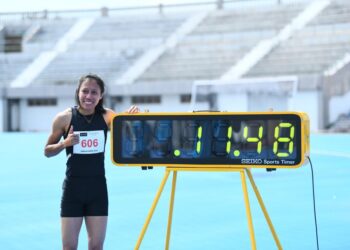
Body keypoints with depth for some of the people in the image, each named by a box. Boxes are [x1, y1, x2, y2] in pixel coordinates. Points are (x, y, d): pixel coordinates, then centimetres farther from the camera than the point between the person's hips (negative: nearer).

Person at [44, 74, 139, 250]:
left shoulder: (107, 116, -3)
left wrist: (133, 116, -35)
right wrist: (64, 143, -17)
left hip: (98, 188, 2)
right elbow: (48, 151, 2)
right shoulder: (65, 118, -7)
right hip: (73, 188, -1)